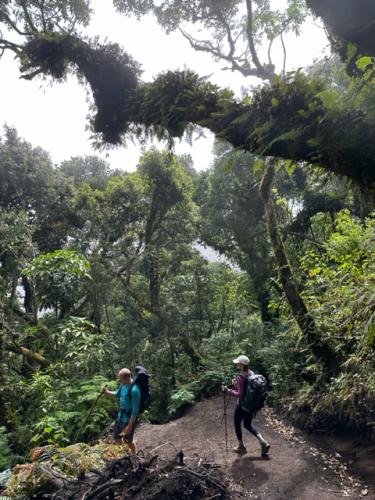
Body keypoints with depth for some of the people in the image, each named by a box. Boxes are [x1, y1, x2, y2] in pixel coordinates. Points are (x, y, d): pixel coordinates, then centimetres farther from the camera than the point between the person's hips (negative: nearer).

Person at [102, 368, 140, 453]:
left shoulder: (134, 390, -30)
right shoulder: (123, 385, -4)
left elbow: (135, 410, -26)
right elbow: (117, 395, 15)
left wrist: (130, 426, -22)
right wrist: (107, 392, -5)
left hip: (129, 418, -8)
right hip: (120, 415, 8)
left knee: (128, 441, 14)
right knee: (117, 438, 19)